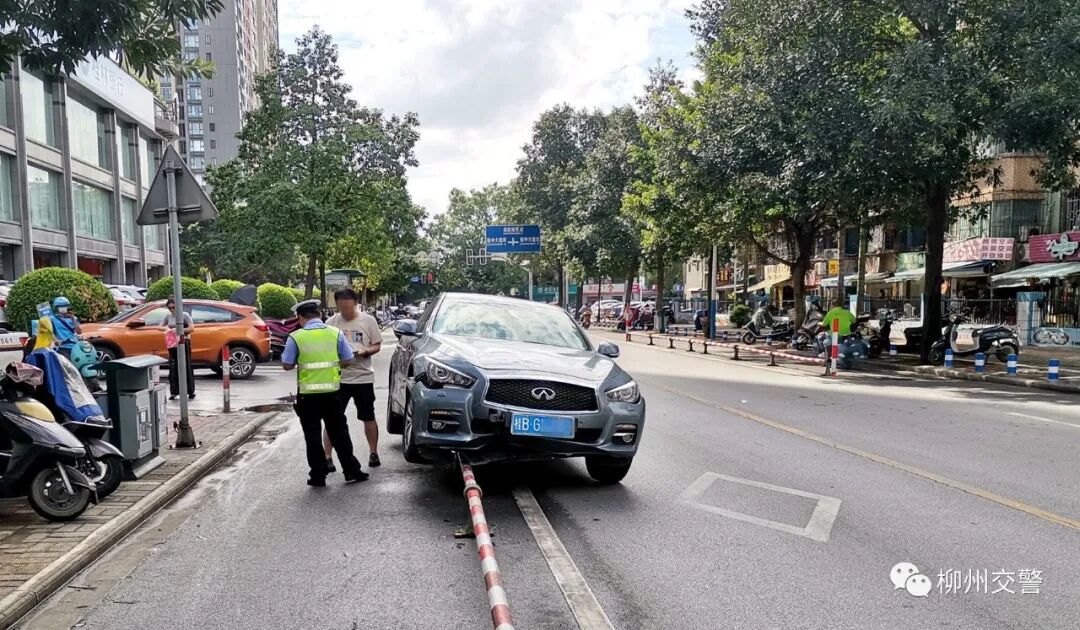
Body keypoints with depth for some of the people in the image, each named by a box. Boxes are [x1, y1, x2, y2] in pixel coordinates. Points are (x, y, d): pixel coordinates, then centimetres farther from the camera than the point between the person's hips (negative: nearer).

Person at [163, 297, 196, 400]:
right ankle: (174, 392, 7)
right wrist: (166, 328, -6)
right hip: (172, 344, 4)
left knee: (187, 367, -2)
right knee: (173, 368, 3)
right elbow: (161, 326, 17)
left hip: (184, 343, -4)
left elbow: (192, 329, -11)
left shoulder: (185, 315, -4)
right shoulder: (168, 316, 10)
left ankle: (191, 391, 5)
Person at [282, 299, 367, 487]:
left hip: (307, 394, -2)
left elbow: (286, 365, -2)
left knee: (313, 436, 9)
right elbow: (347, 360, 2)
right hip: (331, 392, 2)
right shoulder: (336, 333, -2)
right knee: (339, 433, 12)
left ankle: (318, 476, 13)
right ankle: (351, 471, 15)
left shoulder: (296, 337, -7)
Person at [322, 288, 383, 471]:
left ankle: (374, 453, 26)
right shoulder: (331, 323, 1)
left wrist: (365, 351, -16)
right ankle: (327, 457, 9)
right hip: (338, 377, 0)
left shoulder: (368, 321, 0)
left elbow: (377, 346, 4)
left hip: (363, 377, 0)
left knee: (369, 418, 11)